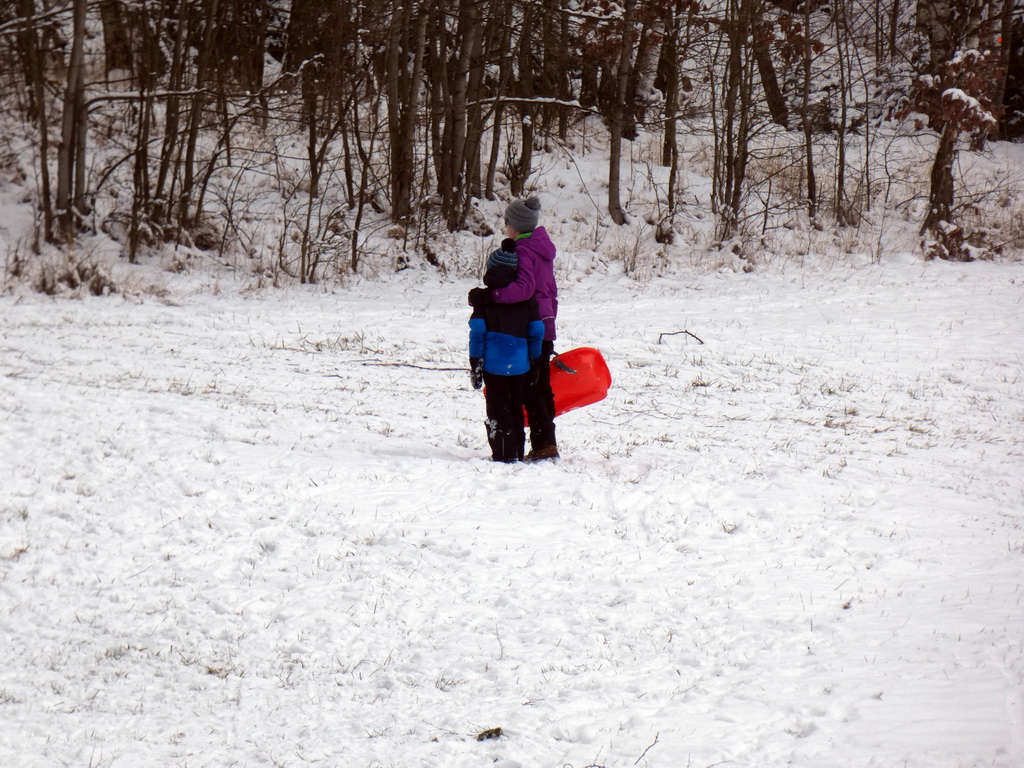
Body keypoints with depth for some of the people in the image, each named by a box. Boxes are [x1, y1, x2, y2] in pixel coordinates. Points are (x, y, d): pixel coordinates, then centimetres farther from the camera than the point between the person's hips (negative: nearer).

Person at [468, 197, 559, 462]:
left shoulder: (522, 250, -13)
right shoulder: (542, 247, 15)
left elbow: (525, 288, -30)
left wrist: (490, 295, -36)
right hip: (545, 327, 9)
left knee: (529, 389, -6)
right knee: (542, 387, 13)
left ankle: (543, 444, -8)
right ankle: (547, 442, 16)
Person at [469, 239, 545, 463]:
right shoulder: (527, 297, 4)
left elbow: (477, 332, -6)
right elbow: (536, 331, 5)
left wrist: (475, 365, -2)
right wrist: (534, 361, 14)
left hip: (493, 362, -3)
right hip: (520, 363, 3)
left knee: (498, 409, 2)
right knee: (516, 408, 14)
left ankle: (503, 453, -3)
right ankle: (518, 452, 18)